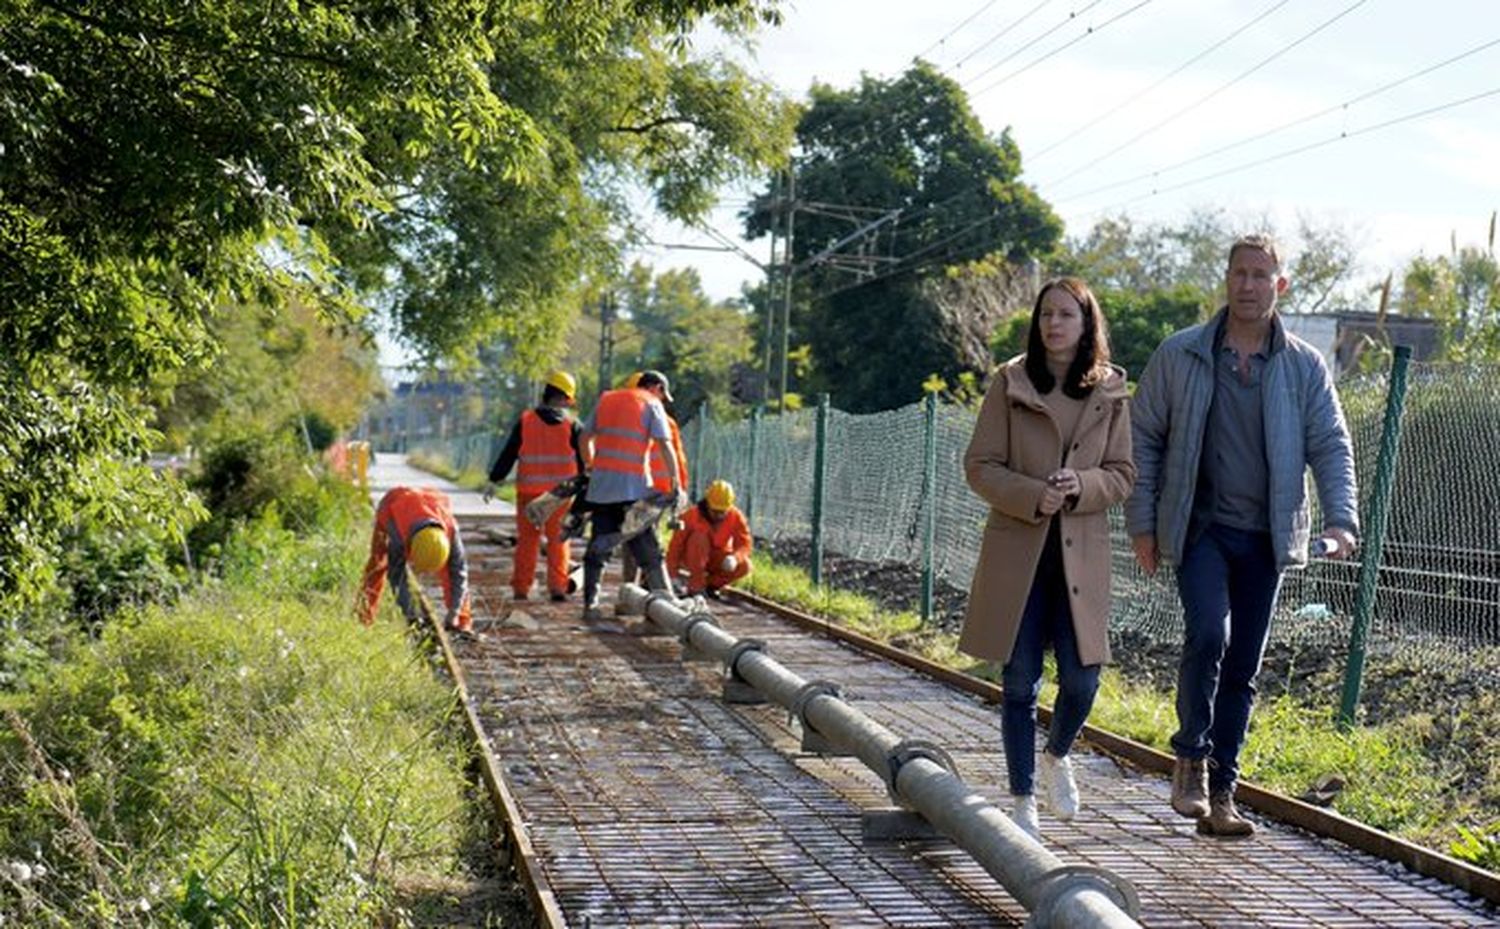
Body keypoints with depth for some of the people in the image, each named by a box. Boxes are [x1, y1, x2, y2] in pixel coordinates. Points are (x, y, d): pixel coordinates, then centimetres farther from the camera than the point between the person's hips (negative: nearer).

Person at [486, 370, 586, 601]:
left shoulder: (525, 421, 0)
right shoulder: (572, 426, -2)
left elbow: (508, 455, 0)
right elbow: (582, 461, 2)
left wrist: (494, 481, 3)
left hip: (529, 491, 1)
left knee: (527, 539, 8)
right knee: (558, 540, 7)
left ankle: (521, 588, 8)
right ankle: (557, 587, 0)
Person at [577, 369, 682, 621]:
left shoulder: (606, 399, 16)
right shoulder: (651, 404, 1)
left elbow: (585, 437, 20)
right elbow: (665, 445, -8)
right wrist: (675, 482, -6)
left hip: (600, 483, 5)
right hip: (633, 486, -4)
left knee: (597, 547, 10)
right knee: (648, 550, 0)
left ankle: (590, 605, 8)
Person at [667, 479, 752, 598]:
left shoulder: (735, 517, -15)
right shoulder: (692, 516, -23)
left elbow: (744, 544, -17)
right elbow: (676, 545, -22)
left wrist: (734, 558, -41)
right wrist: (672, 577, -25)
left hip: (717, 559, 3)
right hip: (692, 559, -3)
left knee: (744, 566, -24)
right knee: (699, 538, -34)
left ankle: (711, 584, 0)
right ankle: (695, 586, -24)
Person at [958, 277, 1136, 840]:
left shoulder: (1111, 393, 6)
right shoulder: (1009, 383, 1)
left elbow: (1123, 475, 7)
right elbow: (979, 465, -2)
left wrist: (1082, 486, -14)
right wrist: (1032, 496, -17)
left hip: (1081, 552, 1)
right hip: (1017, 550, -1)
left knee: (1081, 678, 0)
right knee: (1020, 682, 2)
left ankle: (1057, 755, 33)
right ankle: (1023, 800, 15)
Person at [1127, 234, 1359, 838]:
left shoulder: (1305, 367, 6)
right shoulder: (1179, 355, 1)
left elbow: (1332, 446, 4)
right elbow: (1144, 438, 5)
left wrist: (1340, 519, -12)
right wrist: (1141, 523, -1)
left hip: (1266, 537, 3)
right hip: (1200, 527, -2)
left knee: (1243, 669, 6)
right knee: (1209, 633, -23)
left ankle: (1219, 793, 15)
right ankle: (1191, 757, -4)